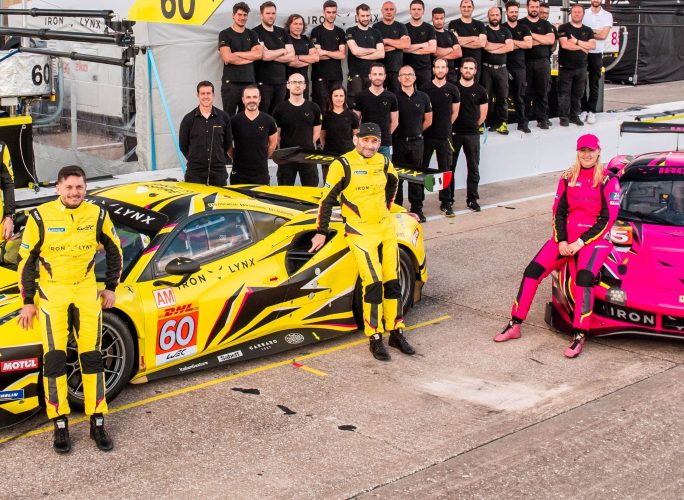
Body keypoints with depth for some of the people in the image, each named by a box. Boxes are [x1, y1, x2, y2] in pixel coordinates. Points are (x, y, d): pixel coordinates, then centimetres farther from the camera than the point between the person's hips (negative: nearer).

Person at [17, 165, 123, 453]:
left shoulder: (97, 215, -3)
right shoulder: (41, 217, -10)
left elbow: (114, 250, 12)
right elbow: (26, 259, -2)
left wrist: (111, 287, 9)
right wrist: (28, 302, -1)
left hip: (86, 291, 2)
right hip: (51, 291, -2)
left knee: (92, 358, 4)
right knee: (54, 359, -5)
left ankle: (97, 423, 14)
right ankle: (60, 426, 6)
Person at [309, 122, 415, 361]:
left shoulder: (384, 163, 6)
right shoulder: (342, 165, -9)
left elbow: (392, 182, 29)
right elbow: (327, 199, -6)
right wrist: (321, 232, -6)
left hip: (386, 228, 6)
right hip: (361, 232, -6)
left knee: (392, 282, 8)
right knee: (373, 284, -12)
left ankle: (396, 332, 20)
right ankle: (375, 339, -3)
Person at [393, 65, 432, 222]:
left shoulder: (423, 97, 7)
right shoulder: (394, 97, -2)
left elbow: (428, 120, 15)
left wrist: (417, 131, 10)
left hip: (416, 142, 2)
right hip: (398, 142, -2)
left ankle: (417, 209, 13)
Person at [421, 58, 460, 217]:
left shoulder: (452, 90, 3)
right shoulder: (425, 89, 0)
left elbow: (455, 112, 11)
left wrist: (446, 126, 9)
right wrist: (422, 127, 4)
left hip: (445, 137, 1)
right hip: (426, 136, -1)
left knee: (445, 170, 6)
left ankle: (445, 203, 14)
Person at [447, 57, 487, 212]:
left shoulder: (480, 91, 4)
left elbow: (483, 114, 12)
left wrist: (474, 126, 6)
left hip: (472, 134, 1)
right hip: (453, 132, -1)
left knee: (473, 168, 5)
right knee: (449, 166, 2)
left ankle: (472, 199, 14)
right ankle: (446, 199, 10)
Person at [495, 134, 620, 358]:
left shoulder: (608, 181, -2)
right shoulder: (567, 178, 12)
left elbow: (608, 219, -8)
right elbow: (558, 212, 10)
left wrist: (580, 242, -14)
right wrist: (561, 241, -6)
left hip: (594, 238, -5)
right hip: (566, 237, 5)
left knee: (584, 277, -31)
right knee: (533, 270, -10)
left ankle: (579, 337, -29)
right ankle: (515, 325, -3)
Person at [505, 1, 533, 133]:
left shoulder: (524, 28, 12)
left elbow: (529, 44, -2)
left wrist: (511, 41, -6)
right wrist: (519, 45, -9)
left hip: (520, 66, 2)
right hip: (504, 66, -2)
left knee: (520, 96, 3)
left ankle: (522, 123, 5)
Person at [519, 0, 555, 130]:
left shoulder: (545, 24, 14)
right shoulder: (521, 24, 7)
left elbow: (551, 40, -2)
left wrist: (532, 35, -8)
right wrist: (541, 40, -8)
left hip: (543, 62, 2)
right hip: (526, 62, -1)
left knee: (543, 92, -1)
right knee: (526, 92, -1)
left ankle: (542, 119, 1)